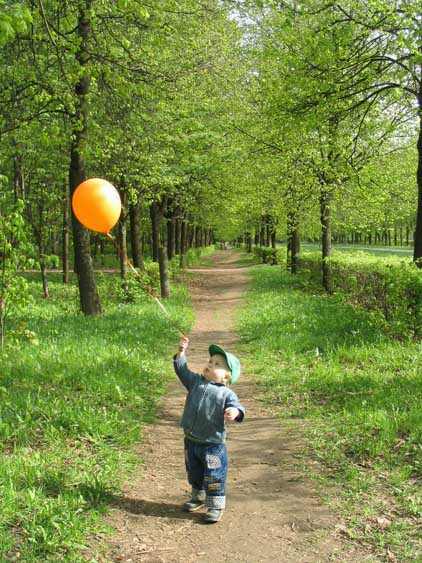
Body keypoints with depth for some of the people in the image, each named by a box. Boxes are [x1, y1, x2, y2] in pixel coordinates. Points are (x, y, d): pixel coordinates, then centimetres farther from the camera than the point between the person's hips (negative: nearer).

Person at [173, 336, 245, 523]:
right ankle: (198, 498, 45)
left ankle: (215, 506, 21)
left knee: (213, 477, 4)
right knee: (194, 474, 23)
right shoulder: (196, 382, 1)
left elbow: (237, 408, -21)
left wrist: (235, 412, -44)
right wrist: (182, 351, -10)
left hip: (213, 444, -5)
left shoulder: (227, 394, -13)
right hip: (191, 441, 5)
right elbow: (182, 369, 1)